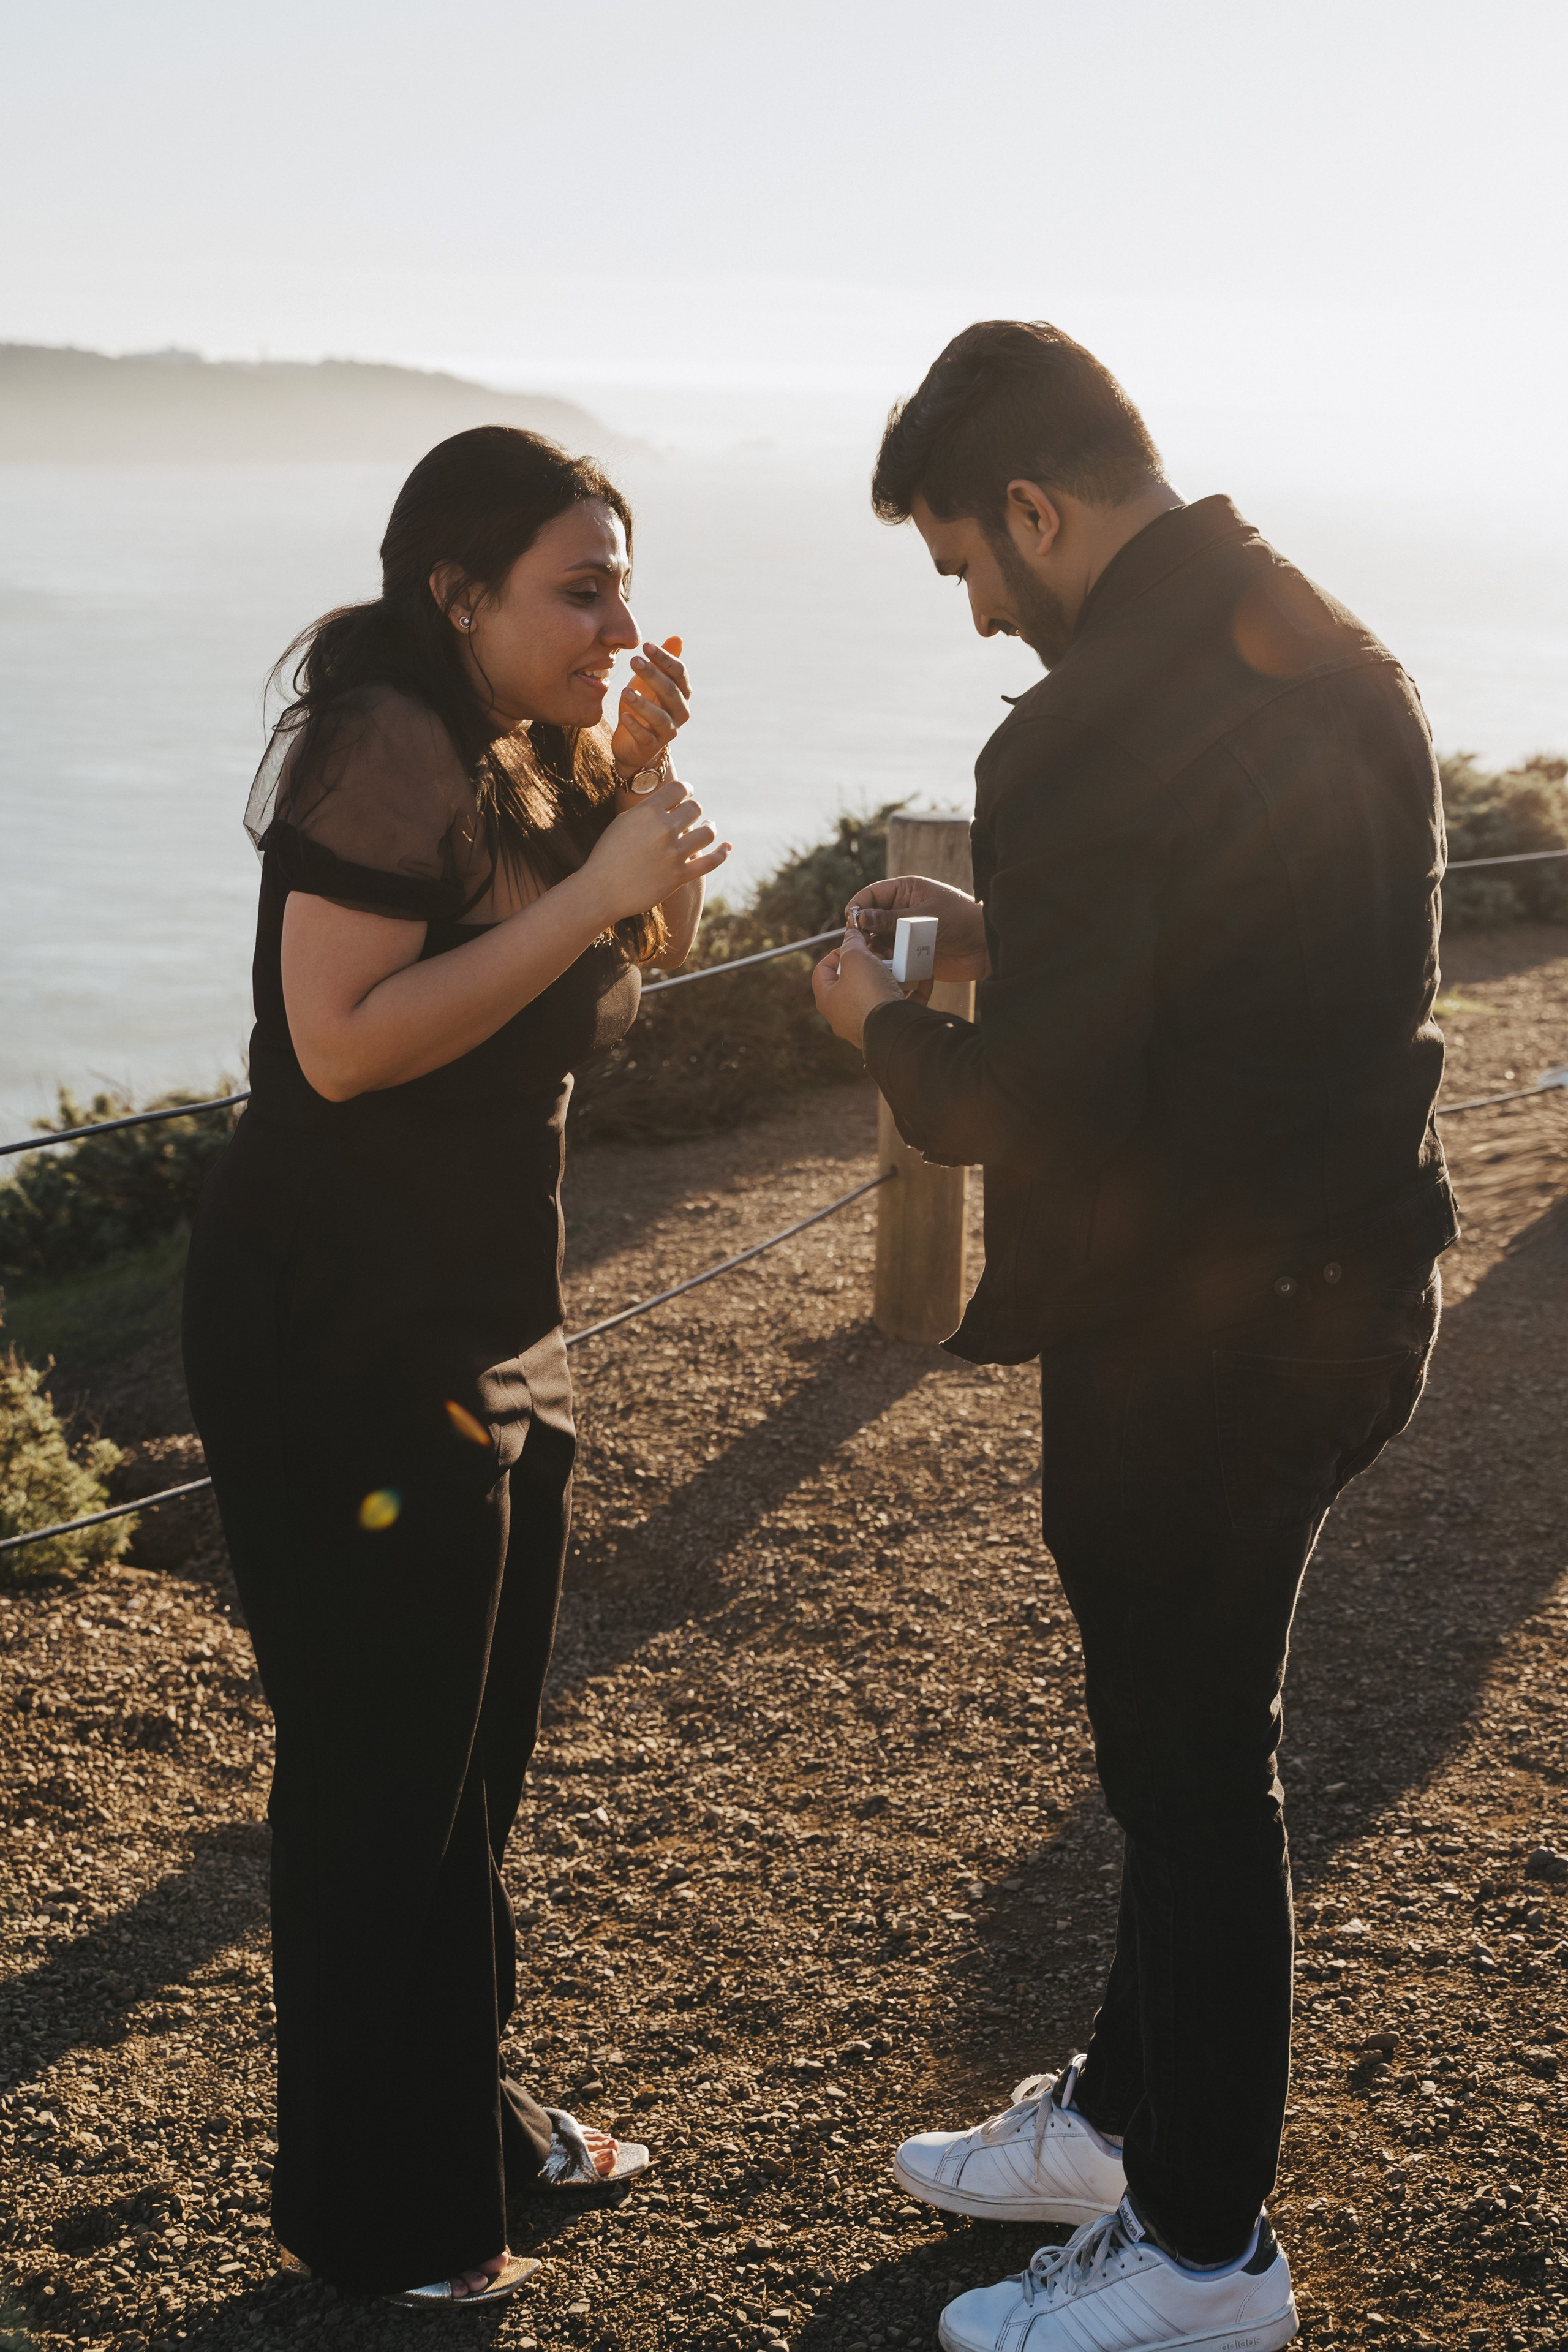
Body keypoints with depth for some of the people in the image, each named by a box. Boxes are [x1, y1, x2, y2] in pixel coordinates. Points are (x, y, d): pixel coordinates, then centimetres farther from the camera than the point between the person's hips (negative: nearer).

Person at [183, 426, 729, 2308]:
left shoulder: (523, 754, 10)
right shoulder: (388, 744, -18)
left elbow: (653, 957, 20)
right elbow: (343, 1039, -28)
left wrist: (641, 778, 3)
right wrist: (587, 889, -25)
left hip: (490, 1325, 9)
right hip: (340, 1334, -9)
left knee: (477, 1746, 17)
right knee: (382, 1766, -1)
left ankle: (461, 2113, 34)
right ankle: (374, 2218, 14)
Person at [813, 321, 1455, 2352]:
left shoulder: (1089, 734, -24)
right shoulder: (1330, 651, 6)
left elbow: (1025, 1110, -23)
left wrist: (886, 1024, -3)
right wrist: (1003, 926, 13)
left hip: (1189, 1333, -9)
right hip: (1341, 1280, 9)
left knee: (1190, 1768, 6)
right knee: (1189, 1741, 22)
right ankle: (1124, 2116, 40)